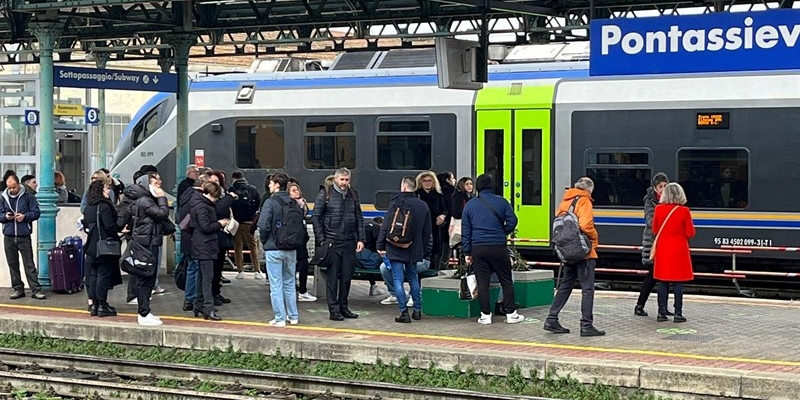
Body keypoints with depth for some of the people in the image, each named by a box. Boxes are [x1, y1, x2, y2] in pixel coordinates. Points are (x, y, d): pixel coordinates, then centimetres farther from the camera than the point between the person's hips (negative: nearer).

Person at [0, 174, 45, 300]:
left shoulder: (28, 196, -2)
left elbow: (36, 213, -1)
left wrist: (25, 216, -17)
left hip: (24, 236, -3)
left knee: (29, 264, -4)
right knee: (13, 265, 9)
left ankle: (36, 290, -3)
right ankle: (18, 289, 17)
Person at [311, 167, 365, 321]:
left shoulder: (353, 195, 12)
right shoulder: (325, 194, -1)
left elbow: (359, 218, 15)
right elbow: (315, 217, -1)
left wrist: (360, 239, 6)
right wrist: (321, 240, -8)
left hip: (349, 242, 4)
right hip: (332, 242, -4)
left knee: (347, 276, 7)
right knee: (333, 276, -2)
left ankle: (343, 307, 17)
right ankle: (334, 310, 2)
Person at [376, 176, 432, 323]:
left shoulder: (396, 204, -11)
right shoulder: (423, 206, 7)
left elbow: (385, 227, -11)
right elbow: (427, 231, 12)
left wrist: (380, 245, -3)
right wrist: (426, 251, 19)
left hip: (396, 250, -5)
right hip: (414, 250, 6)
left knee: (398, 280, -2)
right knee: (413, 278, 19)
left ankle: (404, 312, -7)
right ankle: (417, 310, 22)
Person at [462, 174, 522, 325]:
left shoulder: (470, 205, 6)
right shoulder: (501, 202, 0)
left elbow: (465, 231, 6)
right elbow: (512, 222, -4)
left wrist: (467, 252, 10)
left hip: (478, 248, 1)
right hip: (498, 247, -1)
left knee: (482, 282, 6)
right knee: (506, 281, 8)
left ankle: (485, 315, 5)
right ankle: (511, 314, 9)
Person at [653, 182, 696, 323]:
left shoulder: (658, 209, -2)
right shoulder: (684, 211, -10)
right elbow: (690, 233, -8)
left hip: (663, 249, 3)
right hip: (679, 250, -3)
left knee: (662, 282, 7)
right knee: (678, 282, 1)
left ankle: (662, 313, 7)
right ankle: (678, 313, 1)